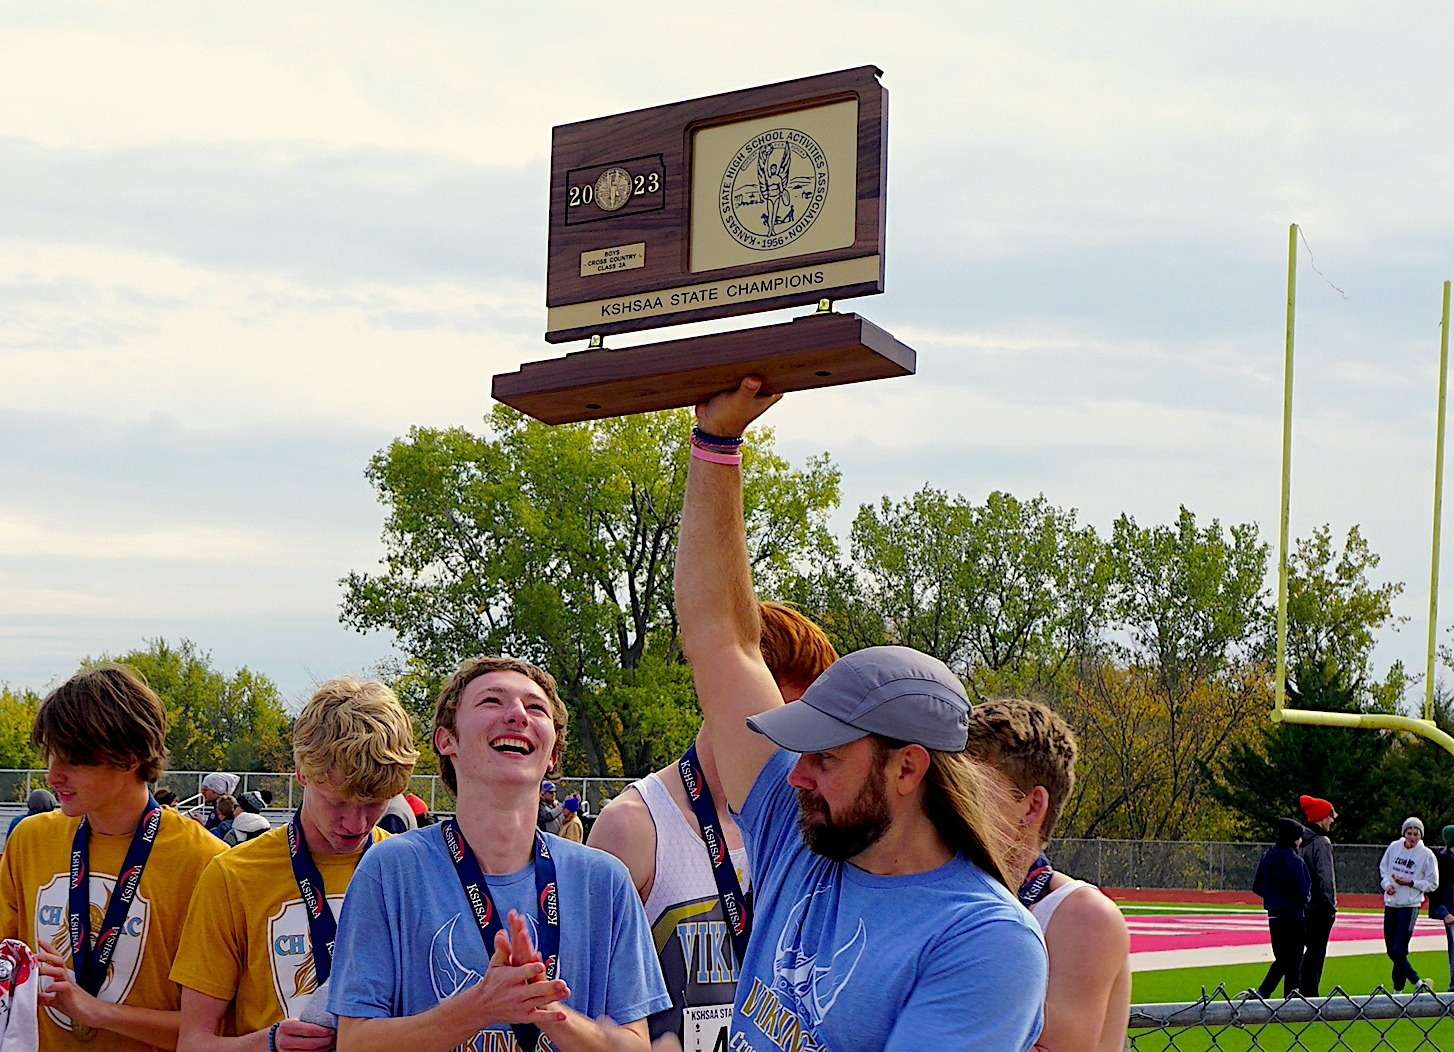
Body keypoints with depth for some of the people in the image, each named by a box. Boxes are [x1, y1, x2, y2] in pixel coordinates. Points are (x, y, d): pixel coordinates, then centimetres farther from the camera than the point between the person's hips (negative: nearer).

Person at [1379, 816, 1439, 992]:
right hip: (1391, 903, 5)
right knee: (1391, 950, 7)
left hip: (1410, 906, -5)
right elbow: (1383, 868, 17)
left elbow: (1432, 883, -2)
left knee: (1399, 951, -11)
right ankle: (1417, 982, 20)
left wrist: (1411, 883, -14)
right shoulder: (1394, 847, 4)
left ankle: (1398, 989, 3)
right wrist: (1387, 884, -2)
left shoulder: (1426, 855, -7)